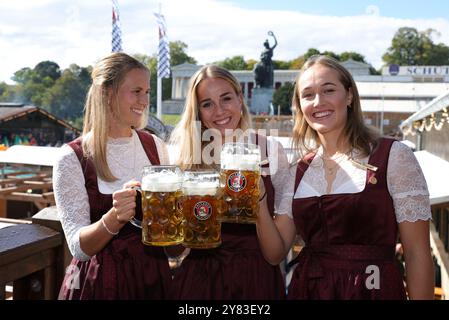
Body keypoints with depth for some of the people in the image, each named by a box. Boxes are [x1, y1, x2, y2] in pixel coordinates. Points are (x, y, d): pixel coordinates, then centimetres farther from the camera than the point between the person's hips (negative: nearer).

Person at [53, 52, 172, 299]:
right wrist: (114, 218, -34)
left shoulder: (155, 146, -1)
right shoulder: (72, 158, -13)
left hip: (153, 277, 4)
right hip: (100, 283, -4)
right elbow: (79, 247, -16)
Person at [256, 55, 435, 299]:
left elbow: (417, 254, -8)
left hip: (373, 290, -4)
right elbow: (276, 253, 1)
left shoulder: (394, 156, -9)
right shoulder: (298, 171, 4)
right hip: (308, 290, 4)